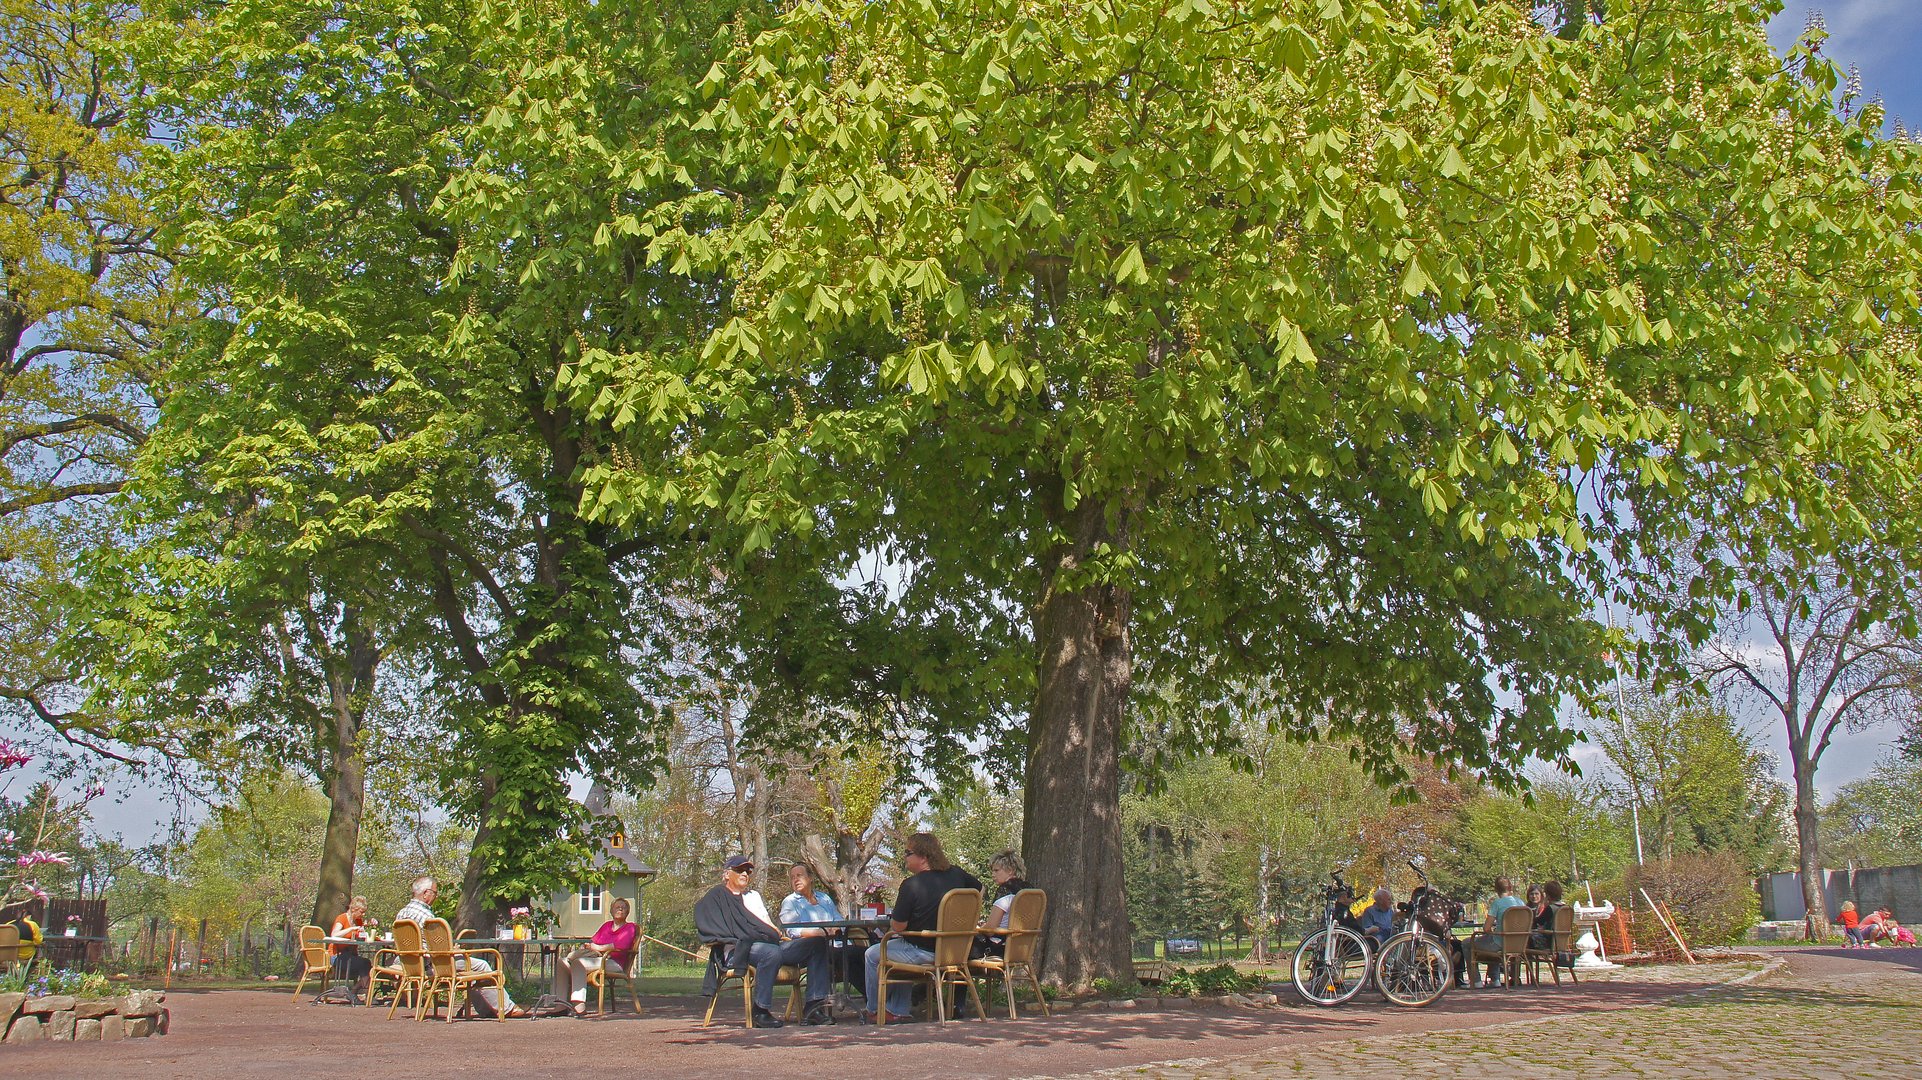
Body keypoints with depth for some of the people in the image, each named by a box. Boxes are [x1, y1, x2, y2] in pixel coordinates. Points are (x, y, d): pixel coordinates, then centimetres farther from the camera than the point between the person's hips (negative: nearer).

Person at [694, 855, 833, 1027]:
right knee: (772, 952, -41)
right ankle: (761, 1011, -29)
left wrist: (778, 933, 0)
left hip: (773, 943, 8)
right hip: (742, 949, -8)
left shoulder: (754, 896, 35)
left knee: (818, 944, -11)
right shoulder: (717, 896, 10)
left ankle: (815, 1006, -20)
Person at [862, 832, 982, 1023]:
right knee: (898, 947, 34)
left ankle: (873, 1011, 28)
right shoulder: (955, 874, -2)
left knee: (873, 954, 16)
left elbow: (898, 926, -18)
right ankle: (898, 1011, 34)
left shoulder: (911, 885, -21)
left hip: (923, 951, -7)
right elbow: (979, 887, 18)